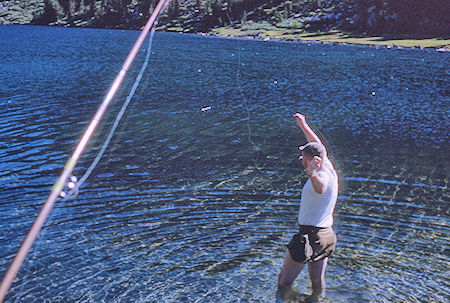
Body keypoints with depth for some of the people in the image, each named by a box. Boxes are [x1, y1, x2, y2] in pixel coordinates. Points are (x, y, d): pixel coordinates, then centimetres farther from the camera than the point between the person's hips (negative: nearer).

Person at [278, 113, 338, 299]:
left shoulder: (323, 176, -20)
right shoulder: (330, 170, 5)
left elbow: (321, 188, -47)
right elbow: (318, 145, 21)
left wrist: (312, 173, -67)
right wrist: (303, 125, 29)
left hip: (310, 234, -9)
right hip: (327, 235, 9)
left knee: (284, 282, 6)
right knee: (318, 282, 21)